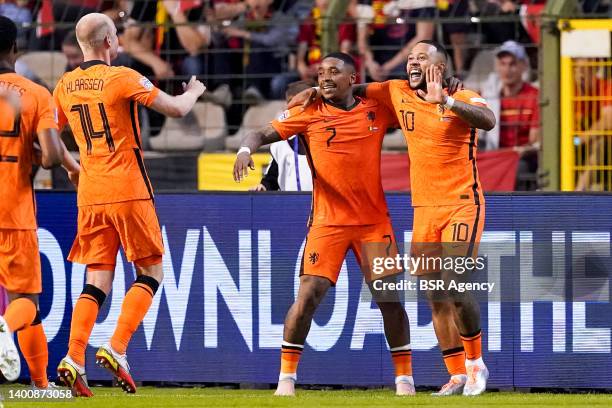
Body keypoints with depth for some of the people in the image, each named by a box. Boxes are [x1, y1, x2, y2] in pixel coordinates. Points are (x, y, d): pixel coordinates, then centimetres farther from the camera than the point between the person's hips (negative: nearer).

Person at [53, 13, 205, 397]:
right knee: (150, 274, 5)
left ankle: (74, 358, -9)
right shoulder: (123, 78, -10)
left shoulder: (66, 86, 7)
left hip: (90, 194, 5)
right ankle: (116, 349, -10)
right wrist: (195, 91, 13)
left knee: (97, 281, 7)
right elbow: (177, 109, -8)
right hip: (128, 192, -5)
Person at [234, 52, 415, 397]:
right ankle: (287, 377, 0)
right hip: (328, 221, -1)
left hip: (374, 220, 1)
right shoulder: (309, 113, -1)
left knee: (389, 297, -2)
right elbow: (264, 134, -1)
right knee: (309, 294, -11)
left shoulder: (377, 110, 3)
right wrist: (246, 149, -23)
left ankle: (405, 378, 10)